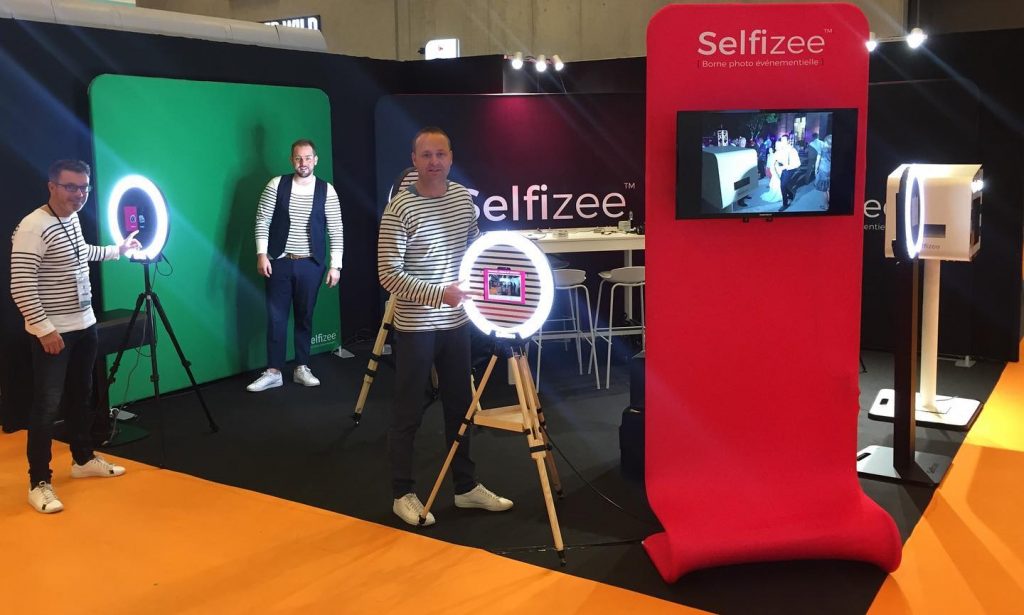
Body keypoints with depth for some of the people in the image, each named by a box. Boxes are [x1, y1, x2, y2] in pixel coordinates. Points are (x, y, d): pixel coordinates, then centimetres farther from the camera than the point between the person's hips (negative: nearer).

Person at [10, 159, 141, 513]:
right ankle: (39, 483, 4)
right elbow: (21, 287, -22)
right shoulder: (33, 228, -20)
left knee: (80, 397, 19)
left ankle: (83, 459, 34)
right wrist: (44, 328, -24)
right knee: (46, 406, -3)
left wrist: (117, 250, 33)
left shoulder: (73, 220, 9)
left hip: (84, 326, 9)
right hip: (53, 333, -9)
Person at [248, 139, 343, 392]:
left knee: (305, 317, 9)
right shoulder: (276, 185, -2)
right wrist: (262, 254, -9)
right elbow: (262, 220, 0)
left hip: (310, 264, 0)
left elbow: (336, 230, -1)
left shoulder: (326, 190, -1)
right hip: (279, 262, 0)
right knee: (276, 317, 4)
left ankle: (302, 368, 21)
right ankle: (273, 372, 11)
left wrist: (335, 265, -5)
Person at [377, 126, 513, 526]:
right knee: (408, 414, 5)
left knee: (460, 407, 15)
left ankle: (466, 487, 29)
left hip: (456, 323, 6)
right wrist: (438, 294, -25)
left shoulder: (464, 198, 4)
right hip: (414, 327, -6)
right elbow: (389, 274, -18)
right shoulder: (399, 209, -16)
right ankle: (403, 494, 20)